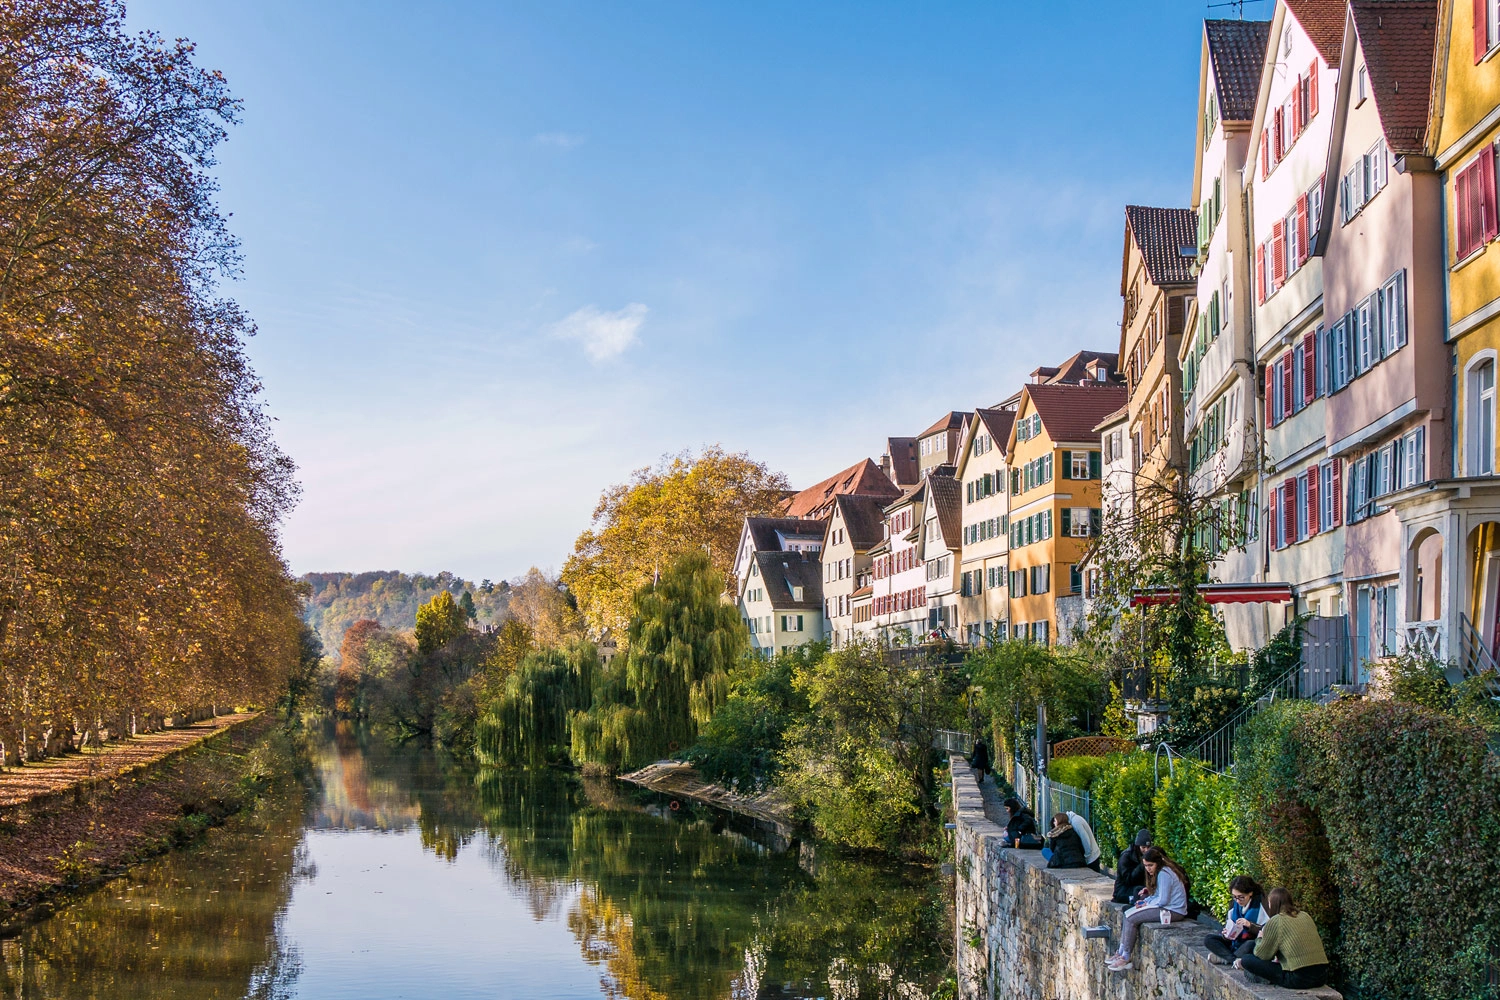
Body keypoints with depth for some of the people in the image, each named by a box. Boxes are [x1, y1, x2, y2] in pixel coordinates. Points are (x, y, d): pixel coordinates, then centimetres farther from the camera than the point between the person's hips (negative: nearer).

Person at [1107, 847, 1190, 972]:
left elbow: (1163, 900, -20)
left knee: (1131, 919, -15)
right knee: (1127, 913, 5)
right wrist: (1145, 901, 2)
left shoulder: (1164, 874, -18)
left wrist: (1147, 904, -5)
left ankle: (1125, 959, -8)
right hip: (1166, 907, 11)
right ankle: (1121, 952, 4)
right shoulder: (1162, 871, 13)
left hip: (1173, 911, -11)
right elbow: (1158, 895, 18)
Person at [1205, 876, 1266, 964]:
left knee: (1250, 945, -40)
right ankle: (1236, 960, -26)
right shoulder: (1234, 904, 4)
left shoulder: (1260, 903, -11)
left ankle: (1224, 958, -19)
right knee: (1208, 939, -12)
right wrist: (1226, 934, -14)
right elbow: (1228, 926, 9)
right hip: (1234, 942, 6)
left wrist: (1250, 925, -29)